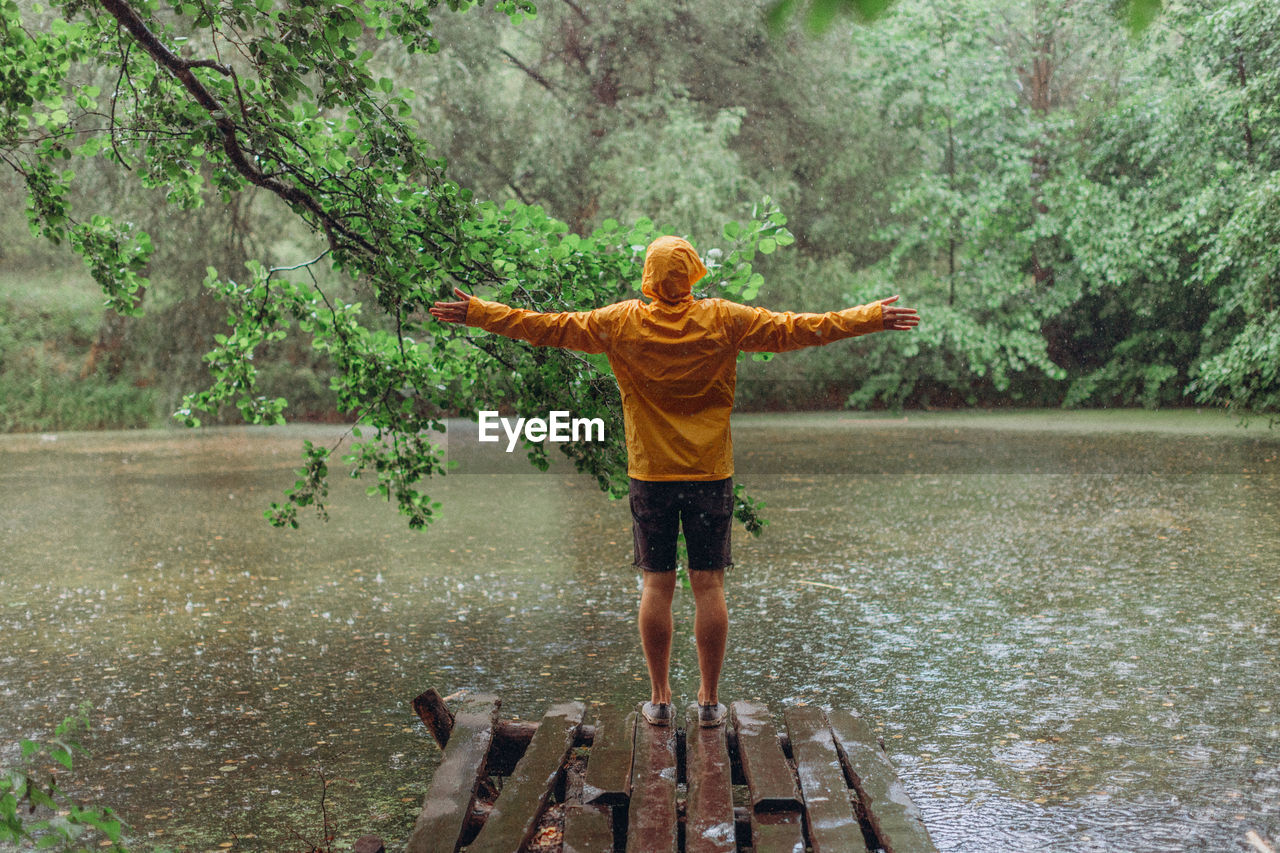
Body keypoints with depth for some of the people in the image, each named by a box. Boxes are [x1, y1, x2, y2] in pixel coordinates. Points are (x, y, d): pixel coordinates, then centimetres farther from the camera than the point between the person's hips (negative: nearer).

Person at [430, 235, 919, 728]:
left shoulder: (621, 323, -3)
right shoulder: (724, 321, -4)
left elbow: (550, 327, 1)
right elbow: (793, 329, -2)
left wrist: (475, 314, 10)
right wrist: (872, 319, 5)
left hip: (650, 475, 1)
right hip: (710, 474, 0)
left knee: (657, 584, 7)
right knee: (708, 584, 4)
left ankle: (659, 698, 12)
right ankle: (709, 701, 10)